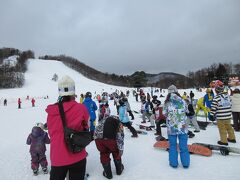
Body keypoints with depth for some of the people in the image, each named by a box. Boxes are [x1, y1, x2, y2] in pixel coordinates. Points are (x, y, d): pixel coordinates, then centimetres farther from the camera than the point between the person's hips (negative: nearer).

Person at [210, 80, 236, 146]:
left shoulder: (216, 98, -18)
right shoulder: (228, 95, 3)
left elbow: (213, 108, -16)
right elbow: (230, 105, 14)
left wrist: (212, 115, -6)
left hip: (220, 117, -7)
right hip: (228, 116, 7)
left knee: (222, 129, 5)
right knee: (229, 127, 23)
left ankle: (224, 141, 15)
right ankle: (232, 138, 37)